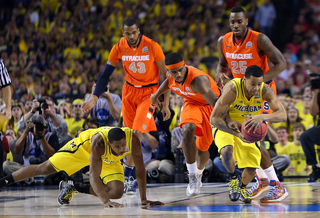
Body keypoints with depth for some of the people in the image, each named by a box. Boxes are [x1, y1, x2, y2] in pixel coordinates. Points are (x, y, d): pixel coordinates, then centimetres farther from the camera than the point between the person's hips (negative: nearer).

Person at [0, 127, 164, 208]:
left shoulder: (133, 139, -38)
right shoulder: (98, 142, -45)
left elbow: (140, 171, -26)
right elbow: (94, 176, -45)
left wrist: (144, 199, -27)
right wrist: (106, 201, -56)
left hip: (109, 161, 4)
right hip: (84, 147, -3)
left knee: (117, 192, -16)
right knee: (44, 169, -5)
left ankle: (73, 188, 0)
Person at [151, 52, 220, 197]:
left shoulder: (197, 79, -40)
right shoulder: (172, 77, -19)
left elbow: (215, 102, -49)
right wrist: (157, 94, 23)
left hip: (209, 106, -3)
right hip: (192, 104, 3)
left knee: (203, 146, 7)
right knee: (188, 130, -30)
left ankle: (198, 174, 42)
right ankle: (193, 177, -22)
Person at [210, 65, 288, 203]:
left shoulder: (265, 90, -23)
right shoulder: (232, 89, -33)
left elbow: (282, 115, -29)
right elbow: (214, 118, -30)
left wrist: (262, 117, -49)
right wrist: (235, 133, -42)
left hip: (249, 128, 4)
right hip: (226, 127, -3)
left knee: (251, 169, -2)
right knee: (227, 151, -35)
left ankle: (241, 188, 33)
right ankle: (234, 179, -4)